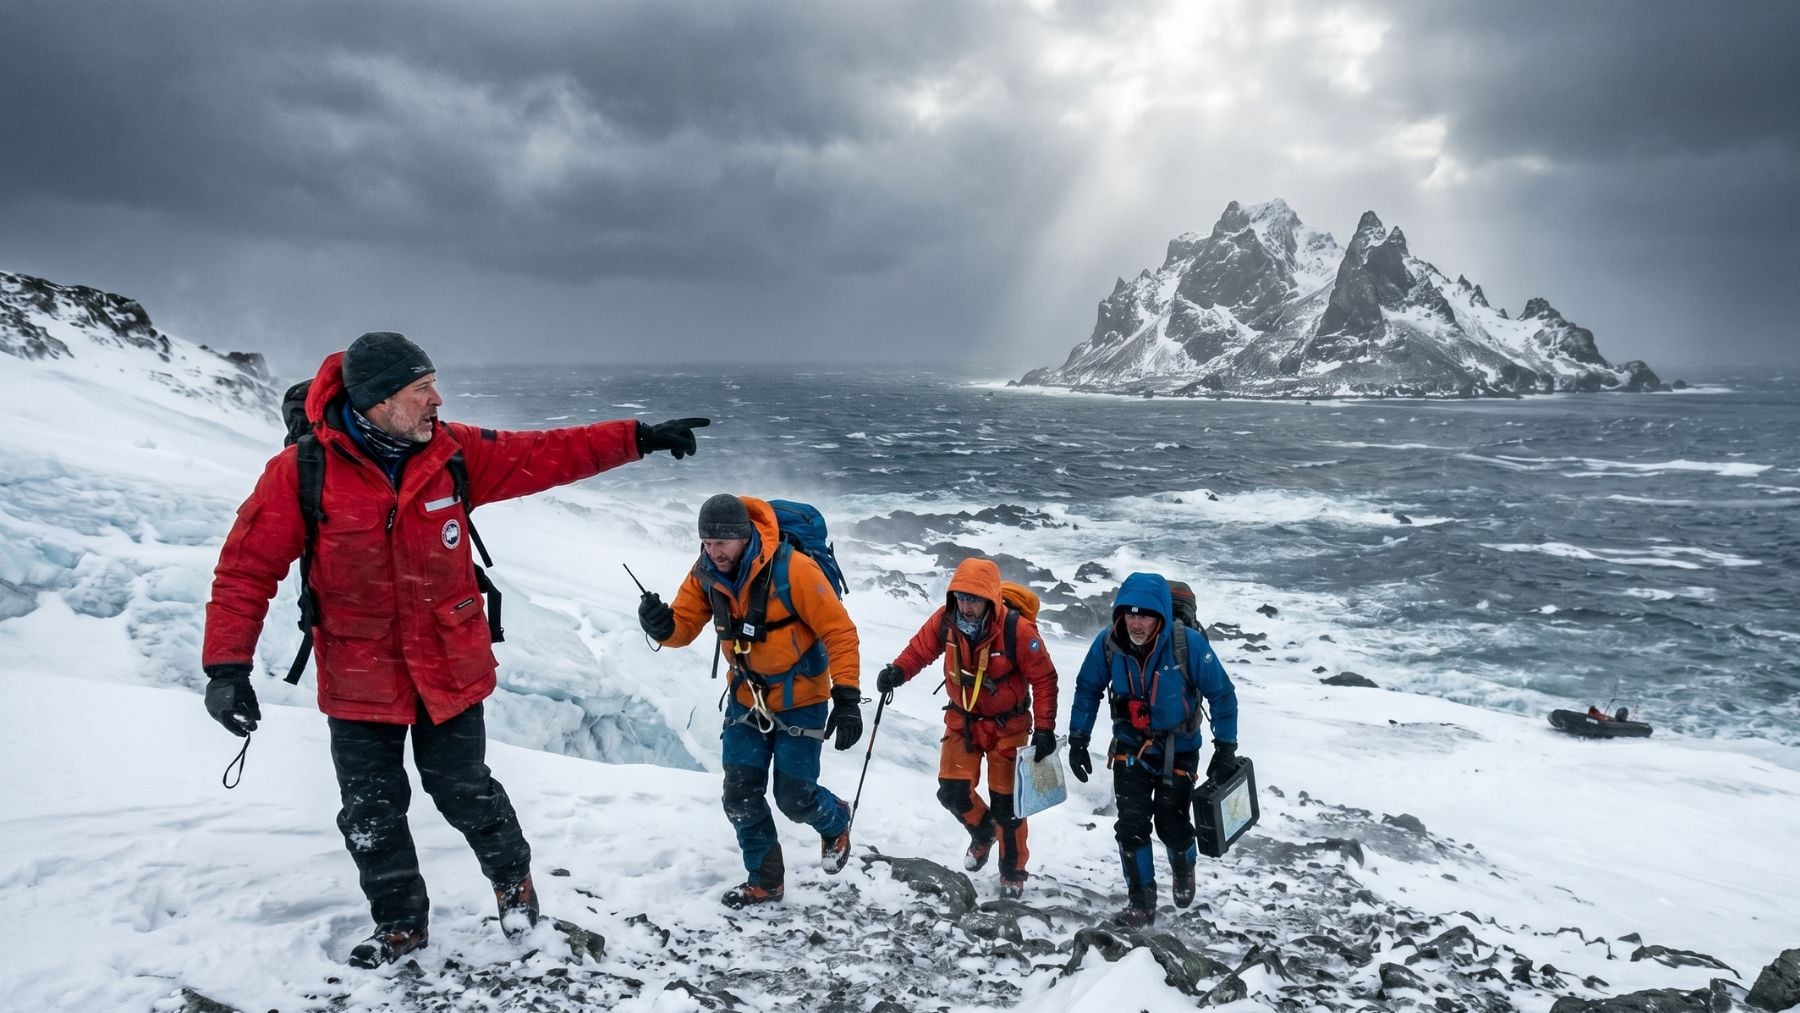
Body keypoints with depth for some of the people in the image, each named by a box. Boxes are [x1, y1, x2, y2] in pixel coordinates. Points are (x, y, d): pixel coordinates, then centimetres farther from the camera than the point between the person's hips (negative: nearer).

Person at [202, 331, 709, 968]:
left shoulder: (452, 453, -7)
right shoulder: (303, 471, -16)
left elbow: (544, 456, -1)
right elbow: (246, 569, -12)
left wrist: (640, 438, -3)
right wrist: (228, 665, -19)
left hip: (450, 669, 1)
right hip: (359, 681, -1)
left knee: (465, 793, 13)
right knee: (371, 815, 12)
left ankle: (513, 876, 41)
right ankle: (400, 923, 36)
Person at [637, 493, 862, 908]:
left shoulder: (792, 568, -28)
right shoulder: (705, 574, -10)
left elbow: (839, 631, -24)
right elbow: (684, 625, -4)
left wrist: (847, 698, -28)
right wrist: (662, 626, -29)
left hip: (800, 699, -5)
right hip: (746, 698, 5)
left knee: (794, 797, 0)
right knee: (740, 796, 4)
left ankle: (835, 821, 36)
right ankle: (765, 880, 25)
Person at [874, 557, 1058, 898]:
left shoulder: (1017, 630, -27)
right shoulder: (945, 620, -16)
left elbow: (1044, 679, -18)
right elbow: (920, 648, -1)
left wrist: (1044, 728, -19)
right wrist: (898, 671, -22)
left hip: (1007, 726, -3)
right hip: (962, 720, 3)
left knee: (1005, 803, 4)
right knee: (953, 792, 0)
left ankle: (1013, 872, 28)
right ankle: (982, 832, 35)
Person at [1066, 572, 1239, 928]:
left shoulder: (1189, 643, -26)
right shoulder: (1108, 642, -18)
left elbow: (1222, 695, -13)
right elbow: (1087, 689, -1)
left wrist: (1225, 749, -11)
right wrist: (1078, 740, -2)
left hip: (1178, 749, -2)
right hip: (1130, 747, 2)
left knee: (1172, 824, 4)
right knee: (1131, 825, -6)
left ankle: (1183, 869, 40)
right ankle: (1141, 903, 10)